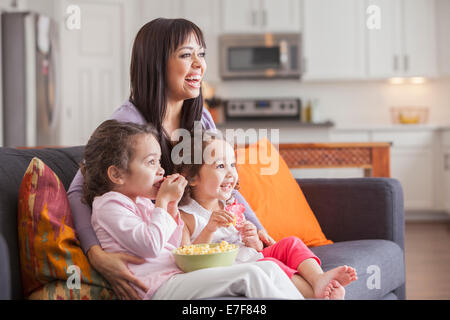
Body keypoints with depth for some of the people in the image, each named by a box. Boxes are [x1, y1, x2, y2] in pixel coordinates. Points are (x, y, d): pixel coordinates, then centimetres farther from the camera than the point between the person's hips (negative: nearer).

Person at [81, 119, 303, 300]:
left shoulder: (143, 202, 24)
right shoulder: (109, 204, -4)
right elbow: (151, 245, -18)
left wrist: (172, 206, 11)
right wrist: (162, 201, -5)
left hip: (178, 275, 9)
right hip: (158, 287, -9)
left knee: (269, 268, -3)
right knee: (249, 275, -23)